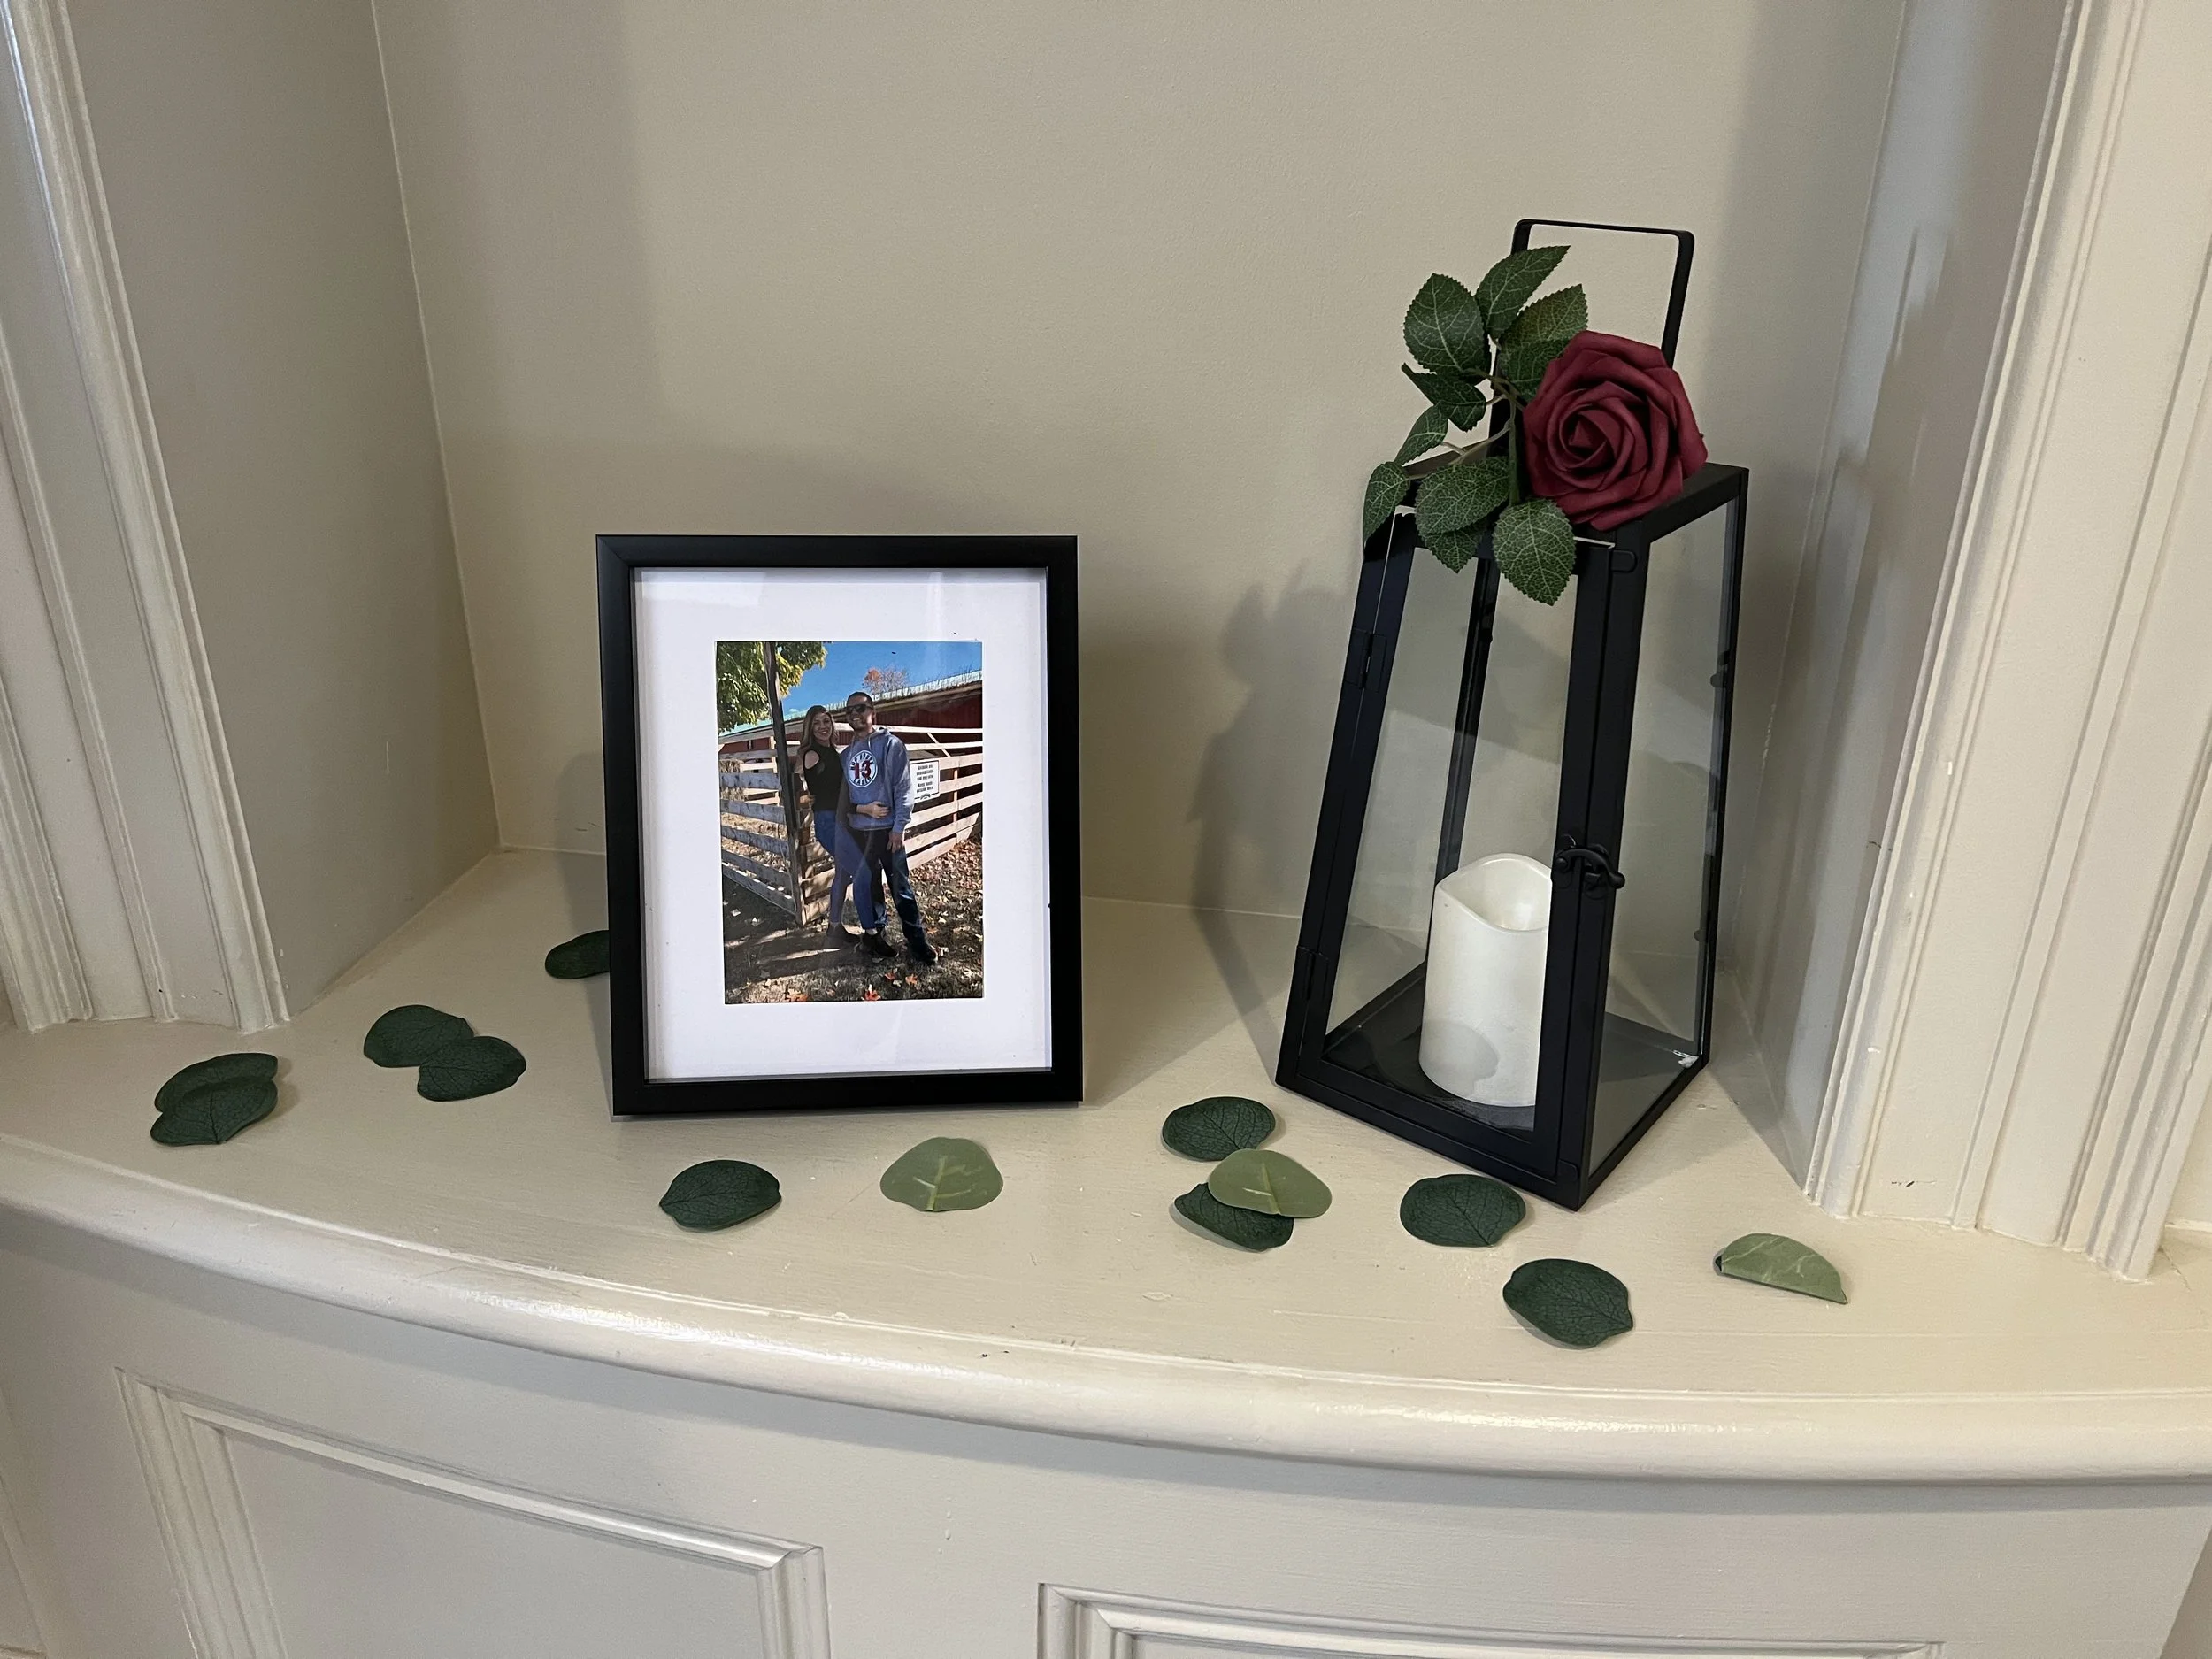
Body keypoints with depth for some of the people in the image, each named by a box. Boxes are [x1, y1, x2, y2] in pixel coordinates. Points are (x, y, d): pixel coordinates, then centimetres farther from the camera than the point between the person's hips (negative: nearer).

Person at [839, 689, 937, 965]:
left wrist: (899, 827, -15)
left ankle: (916, 940, 4)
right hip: (857, 831, 5)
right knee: (864, 885, 10)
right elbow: (843, 794, 16)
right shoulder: (847, 753, 13)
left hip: (886, 829, -5)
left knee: (900, 886, -2)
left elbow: (904, 787, -10)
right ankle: (873, 932, 23)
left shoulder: (890, 744, -4)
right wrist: (862, 809, -4)